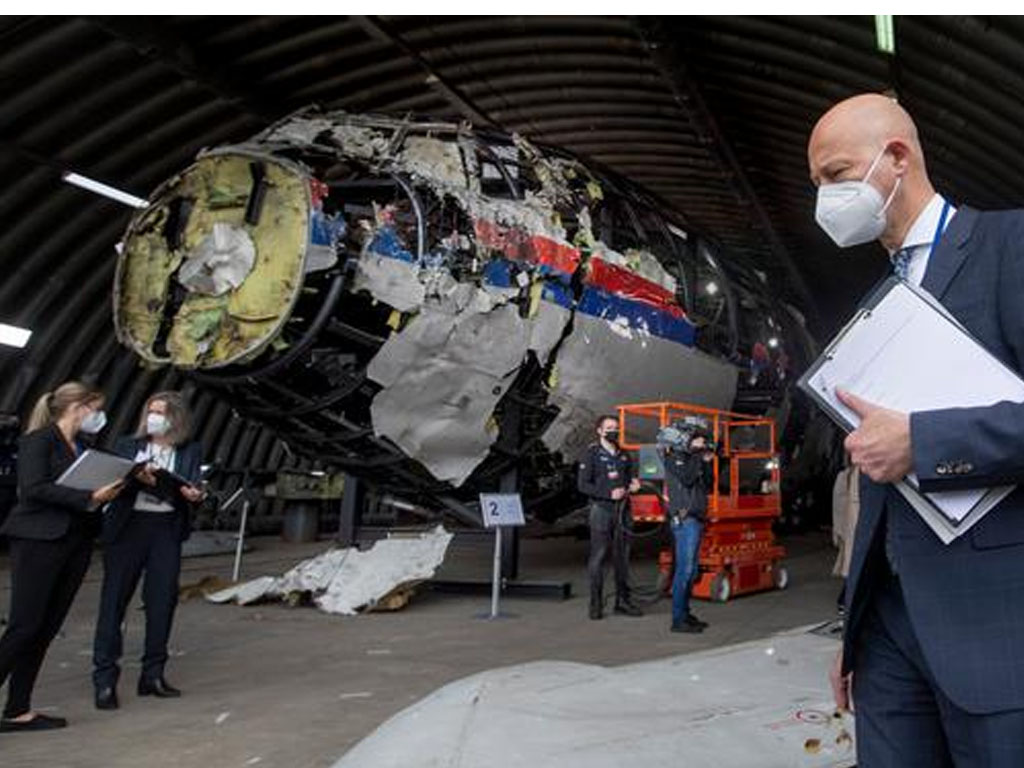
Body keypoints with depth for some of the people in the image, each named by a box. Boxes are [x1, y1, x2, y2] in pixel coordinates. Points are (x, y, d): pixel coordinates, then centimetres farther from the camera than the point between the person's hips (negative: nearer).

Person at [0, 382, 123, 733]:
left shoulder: (83, 449, 17)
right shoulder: (39, 440, -5)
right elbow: (34, 487, -17)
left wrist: (110, 490, -1)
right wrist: (89, 499, -21)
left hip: (76, 544, 7)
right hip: (39, 542, -7)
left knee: (46, 630, 8)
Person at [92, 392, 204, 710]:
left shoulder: (190, 451, 11)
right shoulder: (126, 445, 11)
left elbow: (192, 487, 4)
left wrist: (193, 495, -19)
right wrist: (137, 479, -19)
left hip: (167, 529, 1)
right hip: (128, 526, -1)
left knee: (162, 600, 3)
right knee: (114, 600, -3)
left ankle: (153, 675, 15)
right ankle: (105, 680, 3)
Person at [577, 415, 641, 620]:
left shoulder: (623, 455, 15)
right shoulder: (592, 453, -2)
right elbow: (582, 485, -9)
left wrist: (633, 484, 0)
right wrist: (609, 493, -17)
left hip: (622, 510, 6)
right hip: (601, 510, -5)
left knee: (622, 556, 9)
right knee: (598, 557, -5)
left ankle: (622, 600, 18)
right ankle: (596, 604, 0)